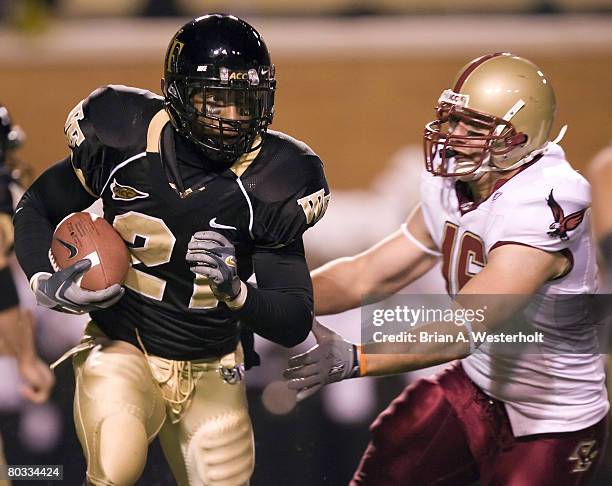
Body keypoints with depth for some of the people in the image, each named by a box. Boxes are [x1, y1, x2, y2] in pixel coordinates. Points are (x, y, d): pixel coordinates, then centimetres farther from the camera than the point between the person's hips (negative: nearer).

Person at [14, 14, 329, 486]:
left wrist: (236, 292, -33)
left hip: (210, 375, 2)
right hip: (121, 348, -2)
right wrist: (47, 283, -14)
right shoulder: (124, 144, -12)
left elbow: (296, 323, -13)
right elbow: (36, 209, 5)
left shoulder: (267, 183, -13)